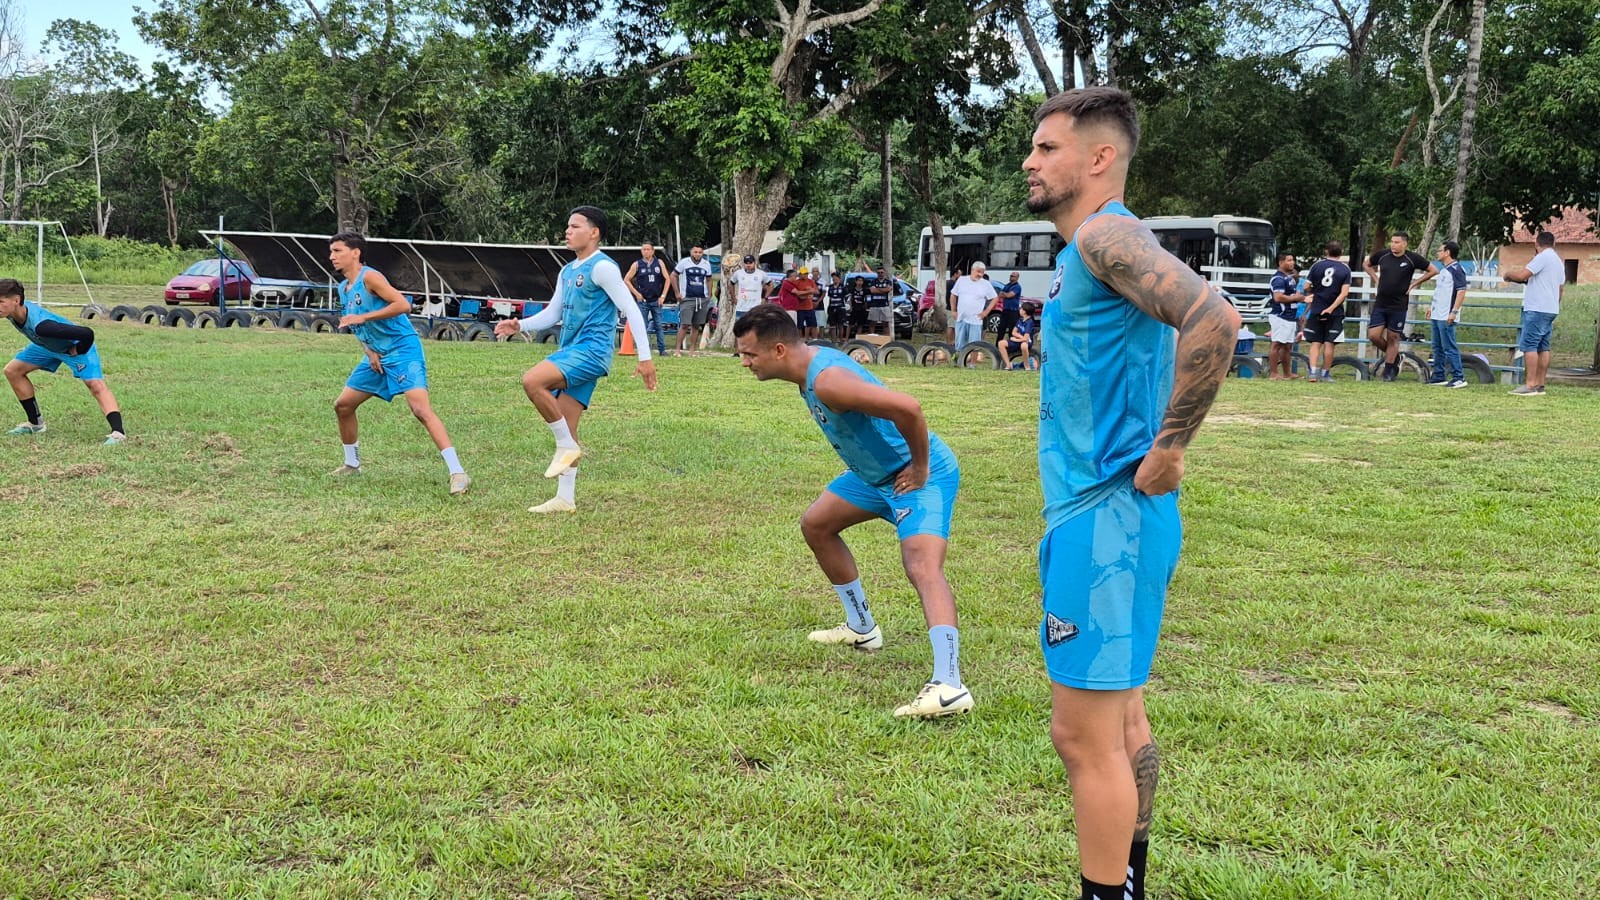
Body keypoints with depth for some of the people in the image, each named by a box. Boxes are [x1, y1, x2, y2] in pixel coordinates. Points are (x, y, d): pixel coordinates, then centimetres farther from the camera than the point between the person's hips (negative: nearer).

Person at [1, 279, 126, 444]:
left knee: (96, 385, -27)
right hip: (48, 346, 9)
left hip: (75, 346, -9)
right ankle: (36, 423, 17)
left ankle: (118, 433, -39)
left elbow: (88, 334, -48)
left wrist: (78, 352, -28)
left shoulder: (40, 325, -44)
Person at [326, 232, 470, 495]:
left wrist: (363, 317, -24)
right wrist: (369, 351, 3)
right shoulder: (343, 288, 13)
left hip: (403, 349, -10)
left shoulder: (369, 277, -14)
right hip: (377, 355, 10)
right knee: (343, 405, 14)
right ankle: (352, 464, 32)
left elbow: (403, 304, -25)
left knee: (421, 409, -23)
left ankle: (458, 473, -27)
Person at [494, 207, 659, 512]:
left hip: (591, 350, -9)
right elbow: (553, 313, 24)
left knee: (532, 381, -28)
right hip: (571, 352, 9)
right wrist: (520, 325, 7)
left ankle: (567, 446, -13)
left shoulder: (602, 267, -9)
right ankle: (565, 498, 13)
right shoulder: (567, 272, 18)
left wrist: (645, 358, -17)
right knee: (566, 428, 7)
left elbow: (631, 310, -12)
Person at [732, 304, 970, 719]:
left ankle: (949, 685, -41)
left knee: (923, 567, -28)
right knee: (815, 525, 21)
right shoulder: (811, 360, 0)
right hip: (878, 471, 11)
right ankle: (862, 628, 34)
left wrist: (919, 468, -26)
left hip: (920, 474, -11)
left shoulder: (826, 380, -32)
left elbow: (906, 407, -41)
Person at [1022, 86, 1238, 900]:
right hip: (1104, 511, 10)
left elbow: (1213, 317, -30)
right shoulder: (1092, 247, 16)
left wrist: (1168, 449, -23)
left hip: (1104, 517, -10)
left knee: (1086, 737, -4)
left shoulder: (1104, 235, -14)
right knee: (1120, 725, 18)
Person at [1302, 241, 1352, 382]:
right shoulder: (1345, 269, -1)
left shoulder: (1317, 265, 0)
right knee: (1329, 343, 5)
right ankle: (1325, 373, 10)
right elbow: (1344, 293, -11)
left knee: (1315, 343, 5)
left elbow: (1306, 287, 0)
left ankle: (1313, 372, -7)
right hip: (1335, 313, -1)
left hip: (1316, 311, 1)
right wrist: (1331, 308, -12)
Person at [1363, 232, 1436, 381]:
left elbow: (1433, 270, 3)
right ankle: (1393, 356, 23)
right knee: (1373, 335, -4)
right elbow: (1367, 265, 21)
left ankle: (1388, 371, 16)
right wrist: (1376, 280, 8)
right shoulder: (1382, 255, 2)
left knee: (1393, 338, 3)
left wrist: (1414, 283, -1)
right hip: (1380, 304, 3)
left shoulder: (1412, 258, -6)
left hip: (1398, 306, -3)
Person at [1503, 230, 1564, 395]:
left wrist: (1508, 274, 3)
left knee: (1529, 345, -11)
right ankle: (1540, 385, 9)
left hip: (1537, 309, -9)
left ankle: (1530, 385, -17)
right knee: (1543, 347, 9)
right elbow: (1560, 288, 23)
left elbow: (1521, 275, -18)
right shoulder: (1559, 261, 19)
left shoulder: (1543, 257, -10)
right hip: (1551, 310, 9)